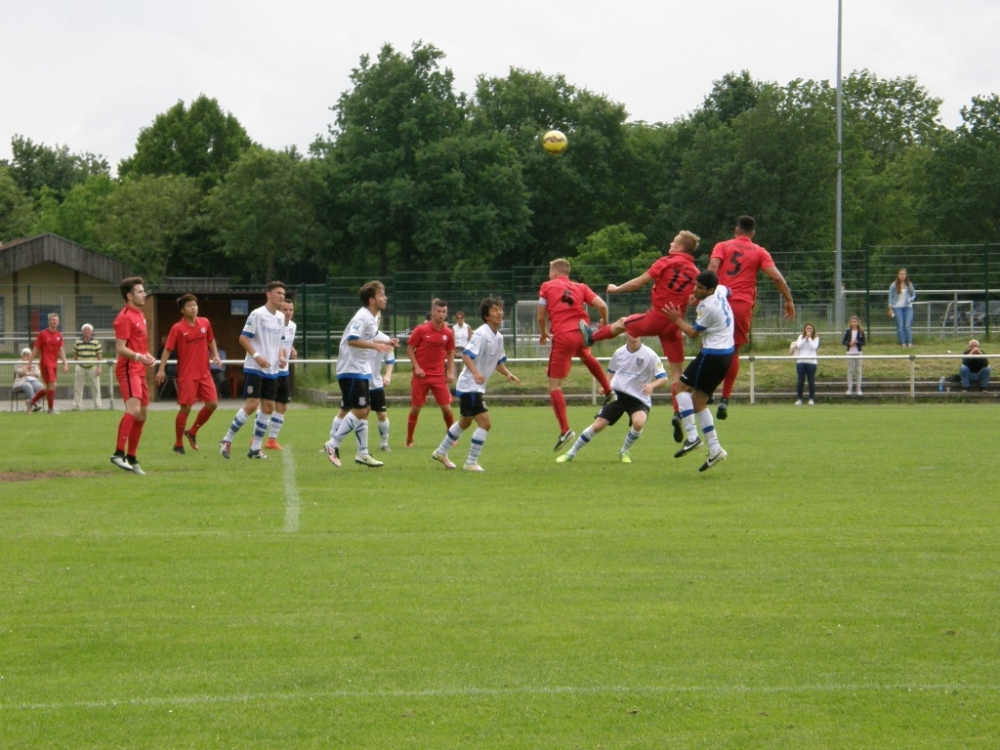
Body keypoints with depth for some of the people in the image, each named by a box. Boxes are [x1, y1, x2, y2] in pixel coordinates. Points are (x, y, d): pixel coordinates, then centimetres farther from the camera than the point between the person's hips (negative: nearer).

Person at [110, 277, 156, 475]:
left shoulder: (139, 315, 18)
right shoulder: (125, 317, -12)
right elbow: (120, 349, -17)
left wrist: (147, 355, 11)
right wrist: (138, 357, -31)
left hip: (139, 370, 10)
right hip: (128, 370, -10)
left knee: (142, 414, 11)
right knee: (133, 408, -25)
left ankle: (131, 458, 18)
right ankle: (119, 453, -29)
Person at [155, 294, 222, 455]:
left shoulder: (205, 323, 5)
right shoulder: (177, 328, -9)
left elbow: (211, 340, 21)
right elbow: (167, 349, -8)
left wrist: (215, 355, 5)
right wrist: (161, 369, -15)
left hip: (204, 373, 5)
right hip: (186, 375, -5)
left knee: (212, 404, 1)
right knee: (185, 408, -4)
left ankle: (192, 432, 23)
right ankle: (178, 445, 8)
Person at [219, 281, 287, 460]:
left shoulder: (280, 317, 12)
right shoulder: (257, 314, -9)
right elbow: (243, 338, -10)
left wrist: (281, 356, 6)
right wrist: (256, 356, -21)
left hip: (272, 370, 7)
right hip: (254, 369, -7)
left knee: (268, 407, 3)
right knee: (251, 405, -14)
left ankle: (255, 448, 11)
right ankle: (227, 440, -1)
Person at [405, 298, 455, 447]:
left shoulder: (448, 333, 3)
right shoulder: (421, 330, -6)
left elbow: (450, 354, 13)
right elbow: (410, 349, -1)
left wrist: (451, 372, 2)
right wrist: (417, 367, -11)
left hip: (439, 376, 2)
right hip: (421, 374, -2)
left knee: (446, 408, -3)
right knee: (415, 408, 1)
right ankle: (409, 440, 12)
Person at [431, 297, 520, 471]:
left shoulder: (498, 337, 9)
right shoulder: (481, 334, -19)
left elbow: (498, 361, 21)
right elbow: (466, 355, -26)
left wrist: (507, 374, 4)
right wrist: (475, 372, -40)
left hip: (478, 387, 10)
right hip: (469, 386, -10)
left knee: (465, 422, 23)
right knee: (484, 423, -15)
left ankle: (441, 453, 38)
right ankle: (471, 462, -7)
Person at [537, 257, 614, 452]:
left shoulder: (547, 286, 7)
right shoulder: (581, 287, 15)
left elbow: (540, 315, 5)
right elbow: (602, 306, 5)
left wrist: (543, 333, 24)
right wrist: (604, 323, 25)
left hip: (562, 337, -5)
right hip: (582, 332, 5)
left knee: (554, 385, 0)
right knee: (585, 356, 42)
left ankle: (565, 430, -11)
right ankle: (609, 390, 46)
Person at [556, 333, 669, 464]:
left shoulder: (649, 355, -12)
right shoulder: (619, 353, 1)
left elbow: (663, 378, -13)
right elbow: (612, 371, 21)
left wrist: (652, 385, -33)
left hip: (639, 398, -3)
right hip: (617, 394, 3)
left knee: (638, 423, -31)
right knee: (597, 426, -4)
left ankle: (624, 452, -2)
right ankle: (571, 453, 16)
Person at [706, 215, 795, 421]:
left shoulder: (722, 247, 10)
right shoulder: (760, 253, 10)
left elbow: (712, 267, -8)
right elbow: (775, 276, 1)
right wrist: (789, 300, 8)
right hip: (743, 305, 0)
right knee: (734, 352, 9)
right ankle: (725, 398, 3)